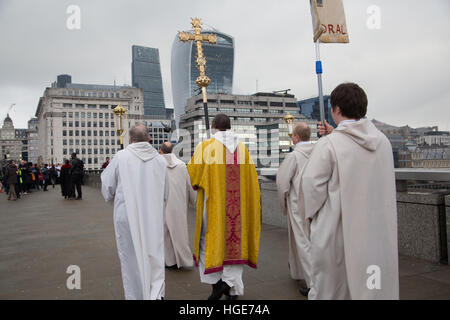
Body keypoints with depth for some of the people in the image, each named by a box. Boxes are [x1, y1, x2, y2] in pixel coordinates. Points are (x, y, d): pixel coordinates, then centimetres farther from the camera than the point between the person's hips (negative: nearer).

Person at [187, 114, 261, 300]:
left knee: (211, 241, 10)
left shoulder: (205, 147, -5)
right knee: (234, 241, 10)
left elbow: (192, 176, -1)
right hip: (237, 206, 3)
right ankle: (233, 289, 14)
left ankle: (217, 282, -2)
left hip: (213, 204, -3)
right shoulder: (242, 149, 5)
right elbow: (251, 180, 8)